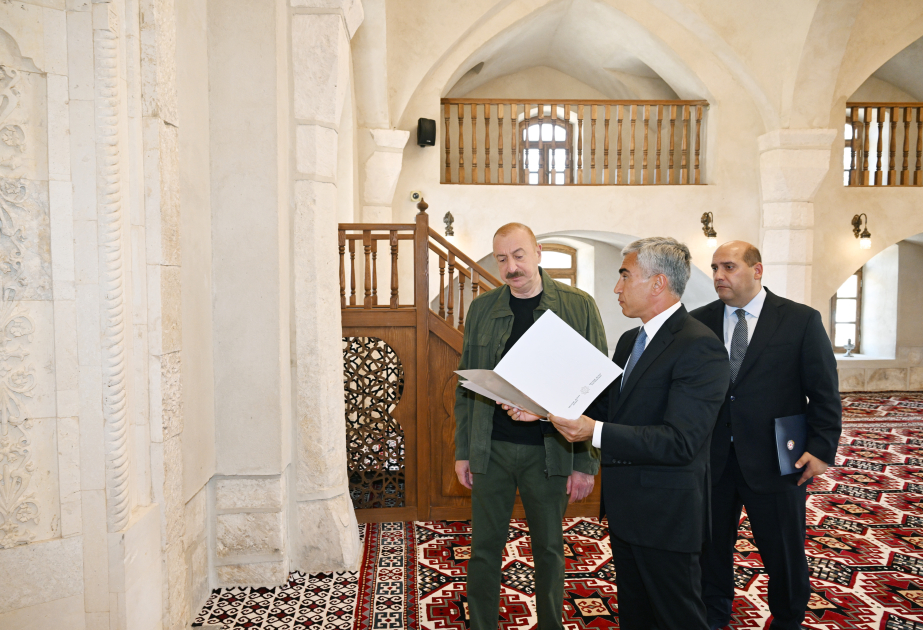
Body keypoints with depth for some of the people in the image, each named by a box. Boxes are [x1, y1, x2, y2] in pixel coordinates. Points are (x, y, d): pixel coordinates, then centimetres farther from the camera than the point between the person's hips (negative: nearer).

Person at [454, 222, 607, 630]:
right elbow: (466, 385, 8)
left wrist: (587, 462, -7)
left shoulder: (579, 306, -4)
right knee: (484, 550, 12)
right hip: (491, 449, 2)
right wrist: (462, 451, 6)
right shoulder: (482, 309, 4)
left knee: (549, 550, 15)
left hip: (550, 452, -2)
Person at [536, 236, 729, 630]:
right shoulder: (630, 341, 10)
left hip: (665, 515, -8)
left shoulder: (700, 347, -20)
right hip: (625, 509, 9)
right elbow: (604, 405, 10)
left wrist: (596, 433, -34)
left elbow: (680, 441, -28)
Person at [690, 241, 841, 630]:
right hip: (711, 460, 2)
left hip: (774, 461, -2)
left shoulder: (802, 320, -4)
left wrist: (821, 448, -9)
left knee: (783, 552, 14)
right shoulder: (699, 322, 1)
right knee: (711, 546, 17)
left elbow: (824, 392, -2)